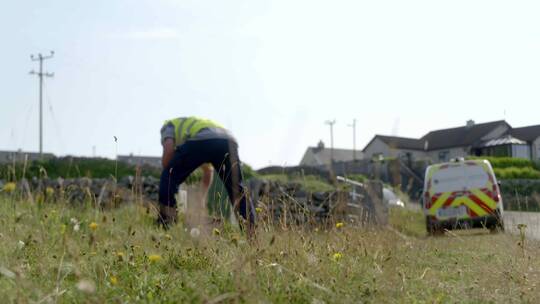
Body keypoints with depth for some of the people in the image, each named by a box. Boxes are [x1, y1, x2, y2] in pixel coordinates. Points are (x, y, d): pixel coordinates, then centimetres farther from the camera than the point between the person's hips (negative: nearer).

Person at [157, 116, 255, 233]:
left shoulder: (168, 125, 32)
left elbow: (168, 149, 9)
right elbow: (208, 170, 48)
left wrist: (166, 172, 24)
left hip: (201, 140, -5)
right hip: (229, 141, 5)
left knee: (169, 178, 13)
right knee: (237, 189, 21)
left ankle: (165, 227, 9)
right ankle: (250, 231, 15)